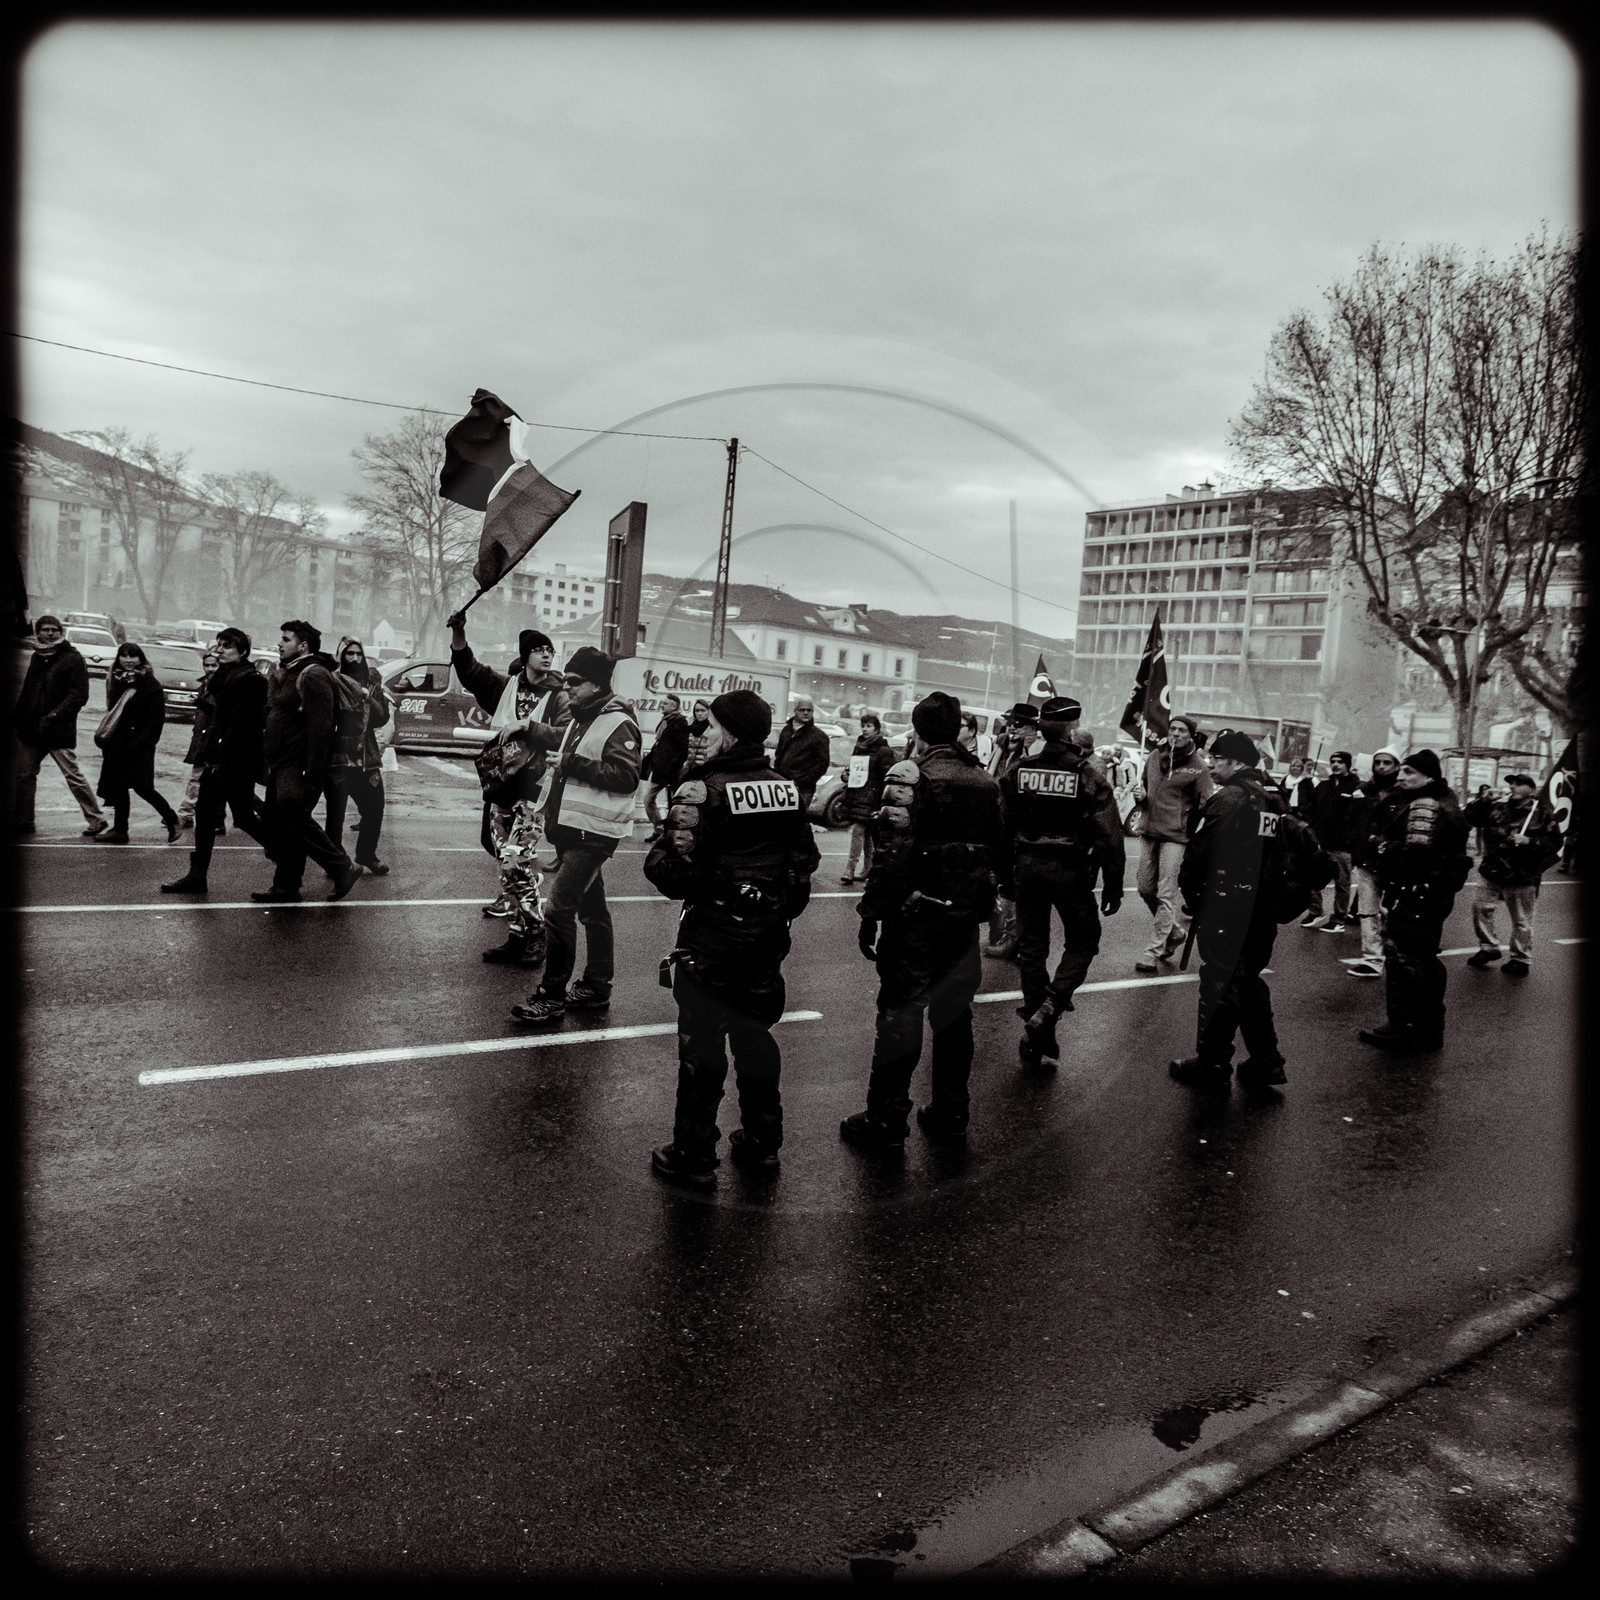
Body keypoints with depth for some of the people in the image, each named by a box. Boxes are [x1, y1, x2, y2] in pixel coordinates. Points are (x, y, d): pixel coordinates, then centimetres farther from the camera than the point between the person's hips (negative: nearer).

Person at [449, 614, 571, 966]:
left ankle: (535, 936, -3)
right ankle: (516, 937, 19)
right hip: (500, 786, 6)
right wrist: (458, 635, -1)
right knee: (506, 865, 9)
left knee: (516, 863, -15)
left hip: (533, 790, -5)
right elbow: (469, 670, 12)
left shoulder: (559, 696, -2)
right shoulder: (506, 686, 12)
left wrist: (526, 726, -19)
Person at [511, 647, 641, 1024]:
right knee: (592, 909, 16)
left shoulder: (617, 723, -15)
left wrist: (578, 766, -25)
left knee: (559, 909, -12)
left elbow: (627, 777, -23)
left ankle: (551, 996, -4)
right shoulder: (579, 720, 16)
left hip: (593, 833, -10)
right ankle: (596, 988, 25)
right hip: (571, 827, 10)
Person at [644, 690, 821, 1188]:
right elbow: (805, 860, 9)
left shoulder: (703, 789, -17)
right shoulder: (786, 788, 2)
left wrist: (662, 856, -7)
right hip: (768, 936, 6)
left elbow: (671, 870, -22)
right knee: (756, 1036, 19)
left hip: (712, 938, -6)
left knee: (701, 1045, 6)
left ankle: (694, 1156, 16)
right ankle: (762, 1143, 31)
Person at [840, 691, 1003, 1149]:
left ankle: (886, 1120, 10)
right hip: (965, 914, 6)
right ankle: (950, 1115, 26)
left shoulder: (909, 775, -14)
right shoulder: (985, 781, 8)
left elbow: (892, 851, -19)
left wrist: (872, 912, -14)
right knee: (954, 1012, 15)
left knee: (901, 1012, 2)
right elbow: (993, 850, 13)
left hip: (915, 914, -6)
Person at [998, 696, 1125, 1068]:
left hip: (1027, 867, 4)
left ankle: (1035, 1037, 18)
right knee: (1082, 941, 14)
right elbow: (1108, 836, -12)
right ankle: (1048, 1009, -5)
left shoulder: (1018, 771, -1)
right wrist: (1113, 886, -4)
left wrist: (1005, 875, 12)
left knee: (1031, 947, 13)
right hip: (1070, 870, -4)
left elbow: (1003, 827, 3)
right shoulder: (1088, 777, -12)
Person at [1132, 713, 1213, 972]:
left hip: (1175, 836, -6)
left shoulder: (1198, 767, -5)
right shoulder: (1155, 756, 10)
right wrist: (1140, 796, 2)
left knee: (1166, 894, -5)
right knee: (1146, 889, 10)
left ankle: (1154, 950, 0)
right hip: (1149, 833, 6)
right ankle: (1176, 929, 32)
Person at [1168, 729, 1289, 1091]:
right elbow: (1278, 855, 15)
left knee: (1220, 983, 1)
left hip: (1223, 908, -8)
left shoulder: (1227, 798, -15)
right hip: (1262, 909, 8)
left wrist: (1188, 889, -1)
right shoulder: (1273, 801, 11)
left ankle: (1211, 1062, 10)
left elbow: (1199, 852, -16)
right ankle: (1265, 1061, 20)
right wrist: (1270, 895, 19)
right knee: (1250, 980, 17)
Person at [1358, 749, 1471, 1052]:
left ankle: (1402, 1027, 1)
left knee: (1402, 957, -5)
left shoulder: (1424, 806, -18)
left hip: (1413, 893, -11)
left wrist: (1382, 847, -13)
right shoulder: (1444, 801, 17)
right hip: (1437, 893, 11)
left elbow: (1415, 851, -29)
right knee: (1425, 959, 17)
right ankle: (1430, 1029, 27)